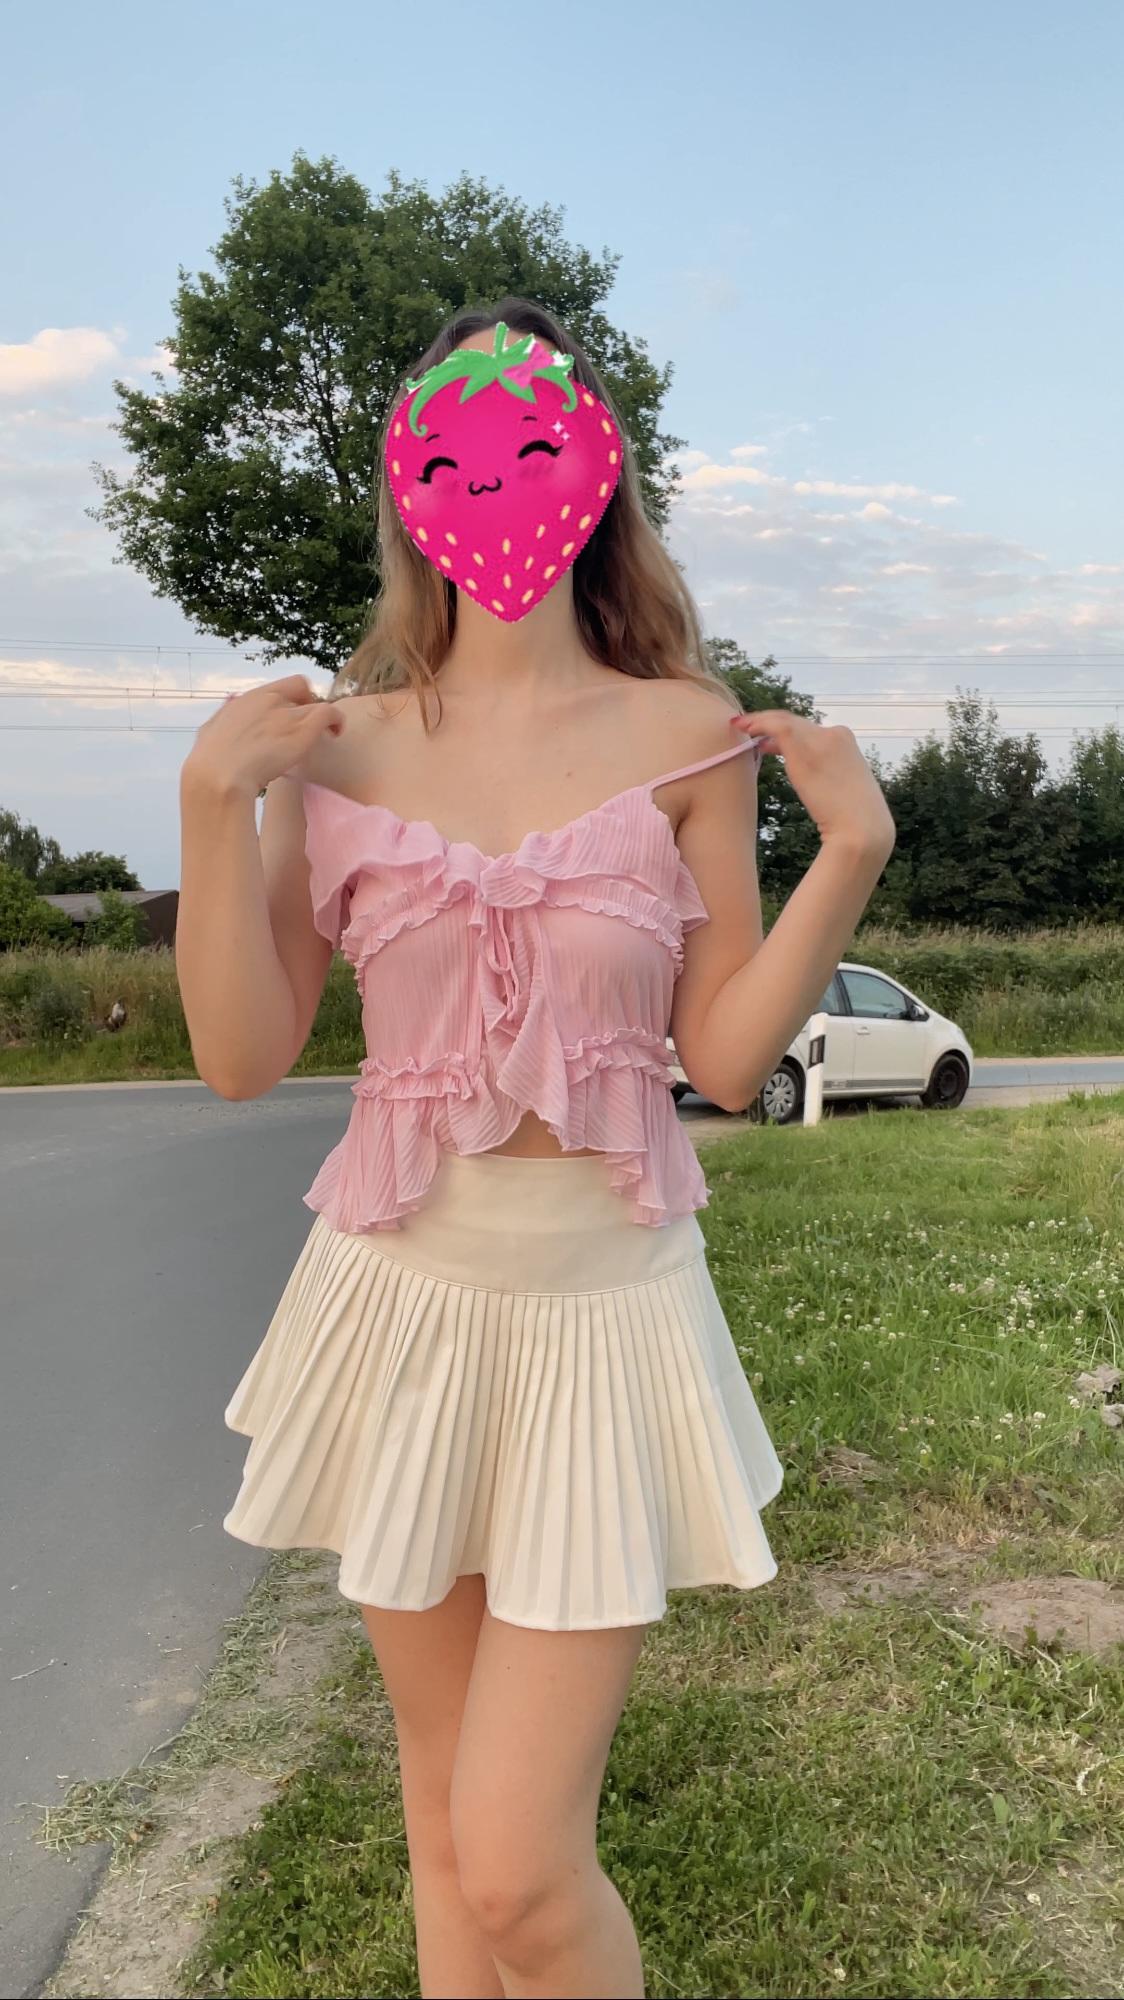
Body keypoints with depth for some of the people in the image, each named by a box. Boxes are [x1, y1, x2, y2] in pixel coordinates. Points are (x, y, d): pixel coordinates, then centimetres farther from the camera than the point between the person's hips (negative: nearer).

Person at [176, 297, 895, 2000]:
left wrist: (854, 849, -10)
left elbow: (726, 1059, -2)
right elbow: (245, 1058, -3)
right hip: (401, 1296, 2)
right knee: (445, 1807, 18)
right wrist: (215, 801, -11)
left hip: (602, 1303, -2)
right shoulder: (344, 742, 1)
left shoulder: (687, 737, -2)